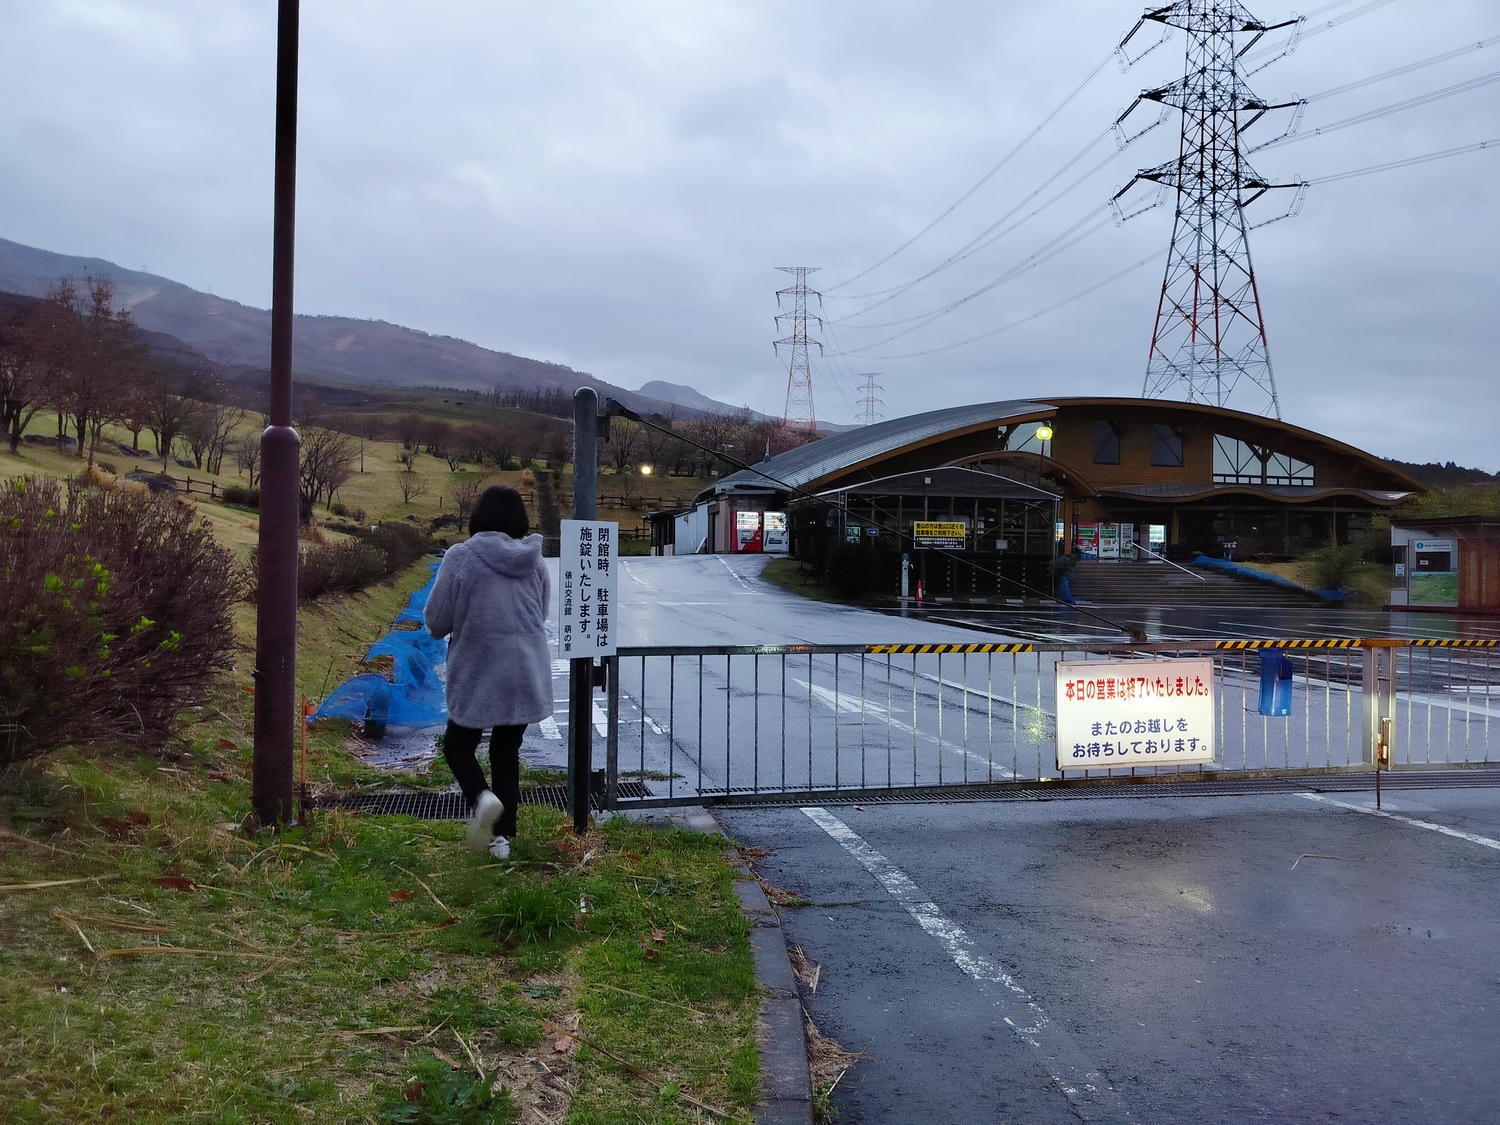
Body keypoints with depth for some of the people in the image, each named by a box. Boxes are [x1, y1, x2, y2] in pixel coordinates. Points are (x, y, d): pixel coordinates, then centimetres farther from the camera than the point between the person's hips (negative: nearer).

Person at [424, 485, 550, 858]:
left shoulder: (461, 556, -12)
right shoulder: (534, 561, 2)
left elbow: (436, 621, -9)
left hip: (478, 674, -4)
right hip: (527, 674, 4)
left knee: (458, 745, 14)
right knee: (506, 751, 16)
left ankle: (481, 797, -15)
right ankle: (503, 836, 16)